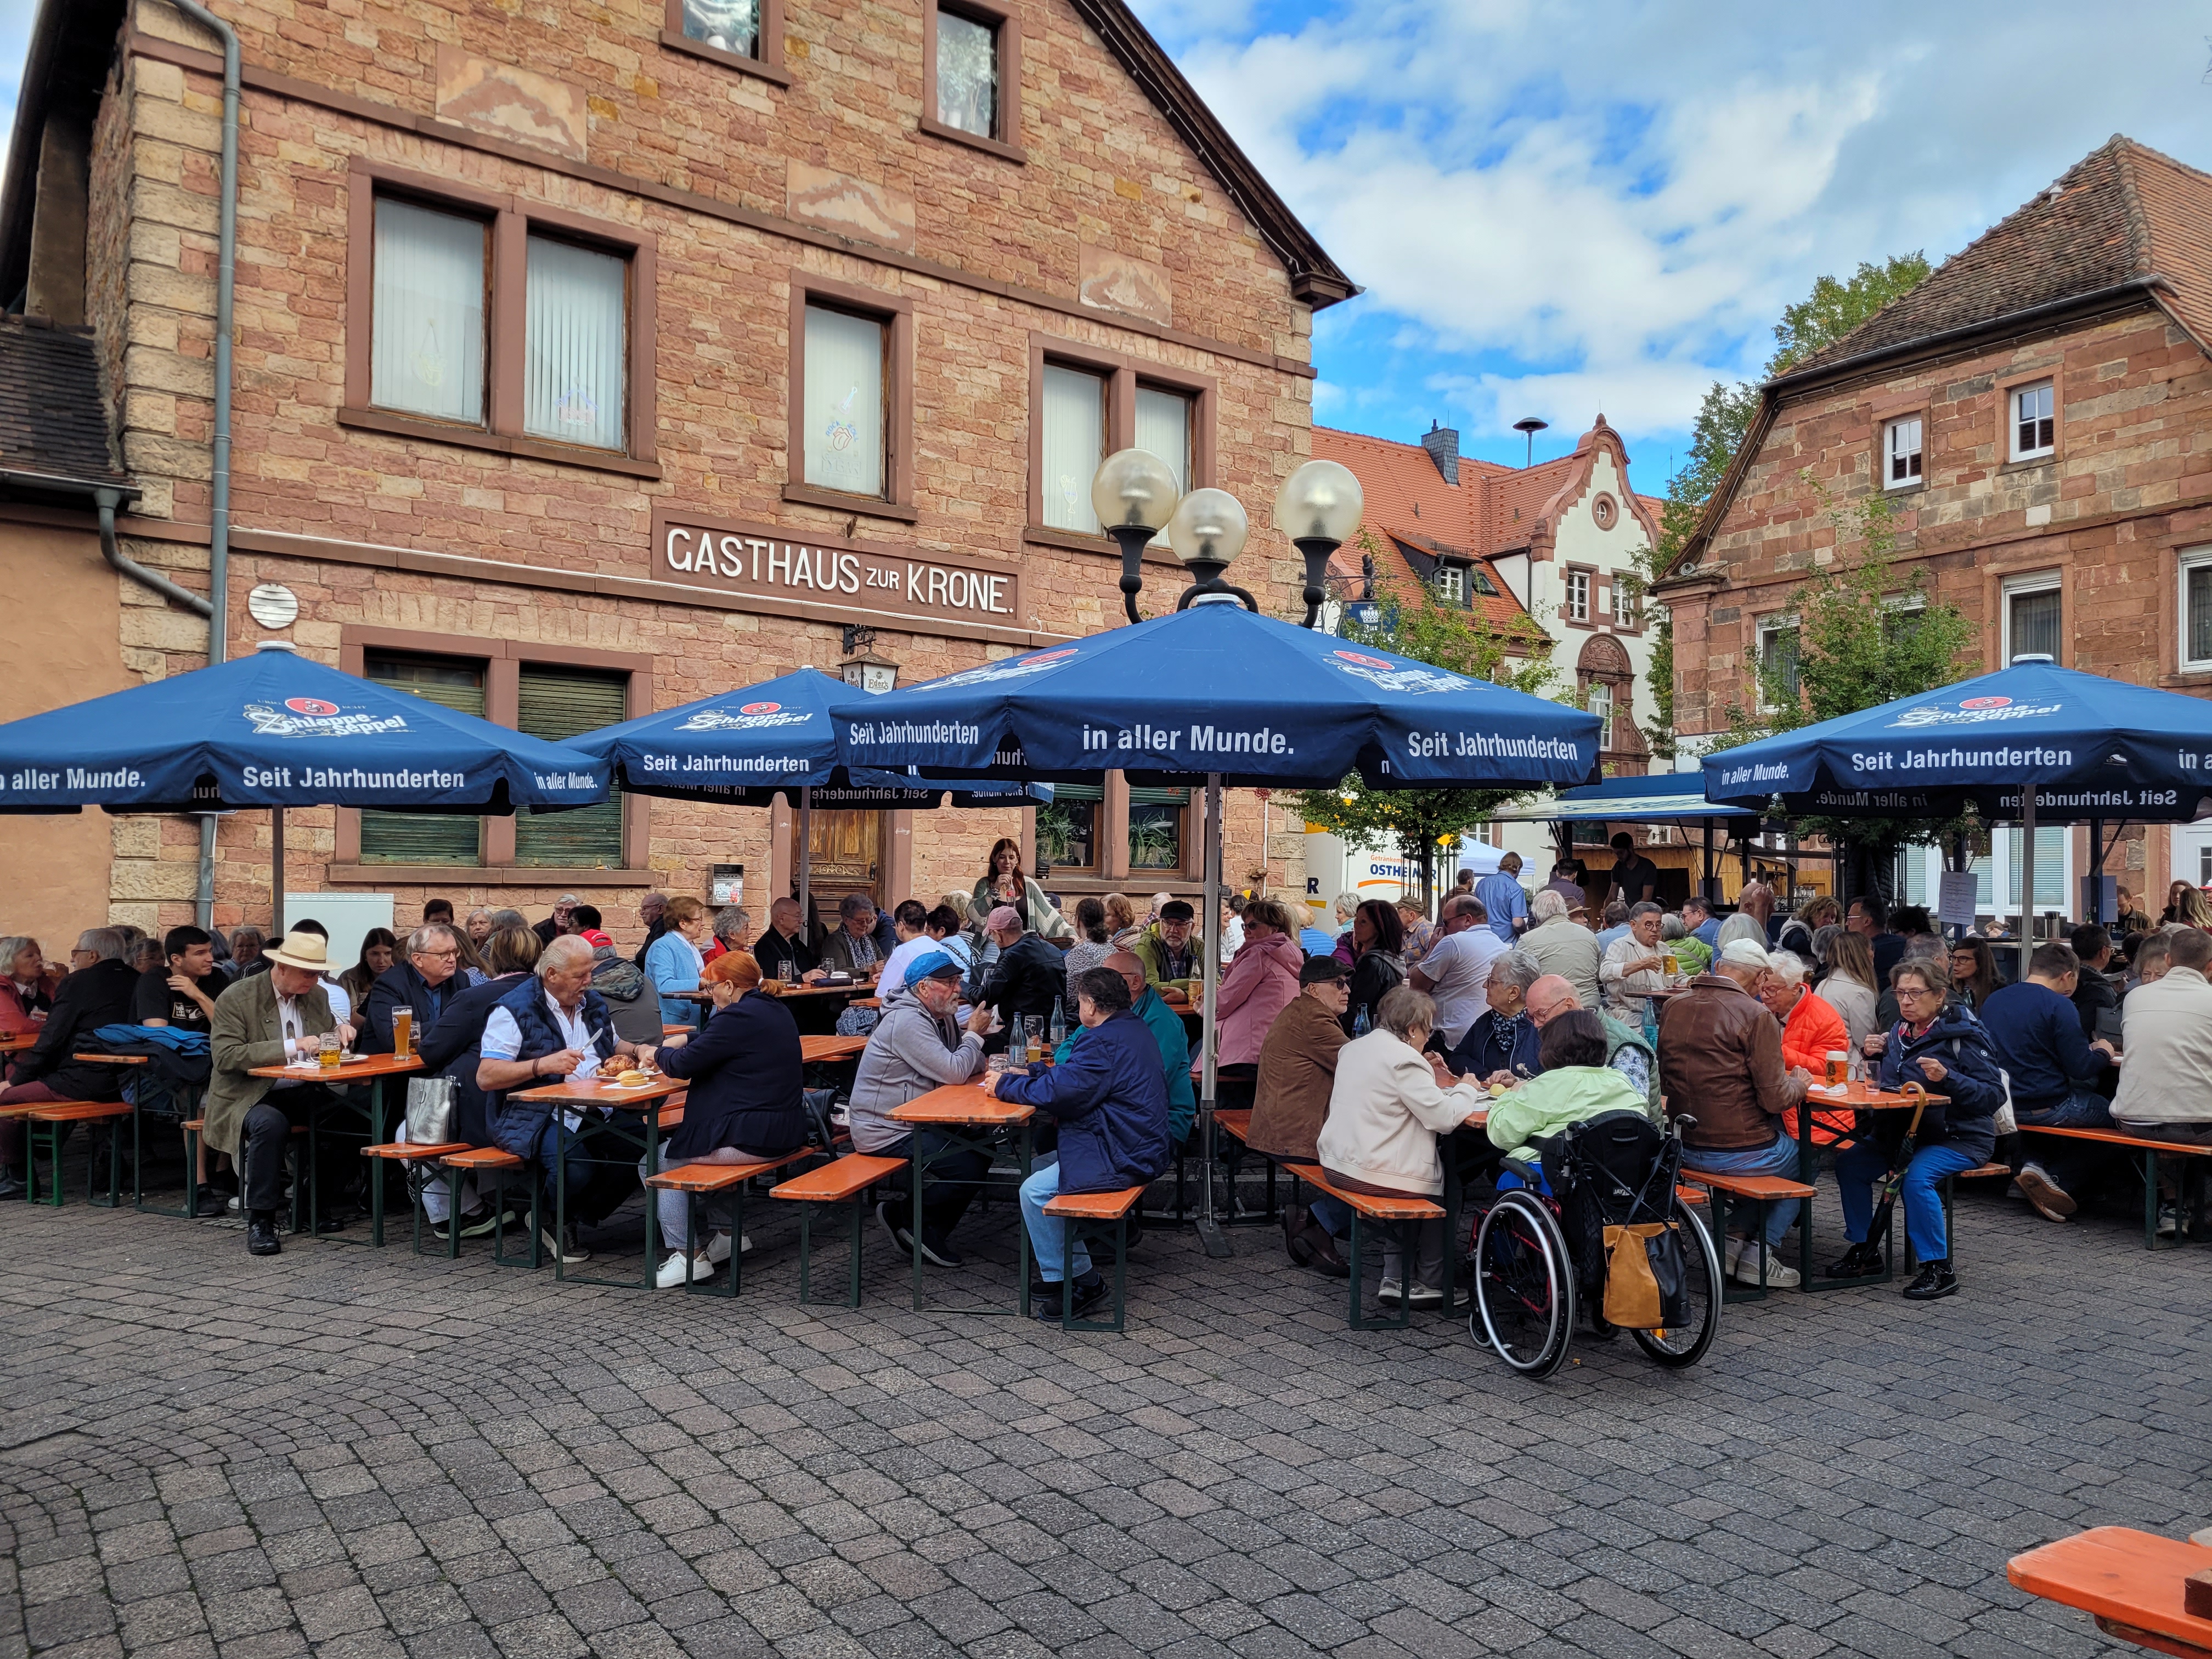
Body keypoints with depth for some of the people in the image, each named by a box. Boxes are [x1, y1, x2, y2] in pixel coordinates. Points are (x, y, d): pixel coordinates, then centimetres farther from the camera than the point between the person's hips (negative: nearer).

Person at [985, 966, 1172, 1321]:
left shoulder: (1105, 1043, -21)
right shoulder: (1133, 1029, 13)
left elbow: (1055, 1092, -23)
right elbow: (1074, 1074, 22)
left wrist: (1004, 1085, -8)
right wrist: (1031, 1073, 16)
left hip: (1122, 1159, -11)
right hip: (1140, 1146, 11)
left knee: (1035, 1191, -12)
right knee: (1039, 1166, 15)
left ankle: (1080, 1281, -1)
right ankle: (1063, 1271, 19)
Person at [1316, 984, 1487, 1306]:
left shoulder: (1355, 1047, 9)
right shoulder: (1403, 1059, -18)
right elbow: (1444, 1117, -19)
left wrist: (1425, 1073, 18)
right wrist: (1466, 1089, 0)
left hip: (1337, 1162, 9)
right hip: (1370, 1172, -8)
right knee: (1443, 1183, 15)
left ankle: (1395, 1278, 24)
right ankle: (1430, 1284, 24)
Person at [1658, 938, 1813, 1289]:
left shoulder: (1673, 1007, 3)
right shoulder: (1756, 1016, -15)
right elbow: (1774, 1099, -16)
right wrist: (1799, 1083, 7)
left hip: (1684, 1150, 6)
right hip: (1741, 1151, -6)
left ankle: (1737, 1240, 22)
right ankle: (1759, 1252, 17)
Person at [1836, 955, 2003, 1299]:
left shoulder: (1964, 1035, -14)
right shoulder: (1900, 1031, 7)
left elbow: (1994, 1096, -21)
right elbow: (1888, 1083, 22)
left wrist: (1947, 1077, -34)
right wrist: (1876, 1054, 2)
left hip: (1960, 1138, -7)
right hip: (1905, 1130, 8)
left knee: (1917, 1177, -32)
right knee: (1850, 1163, -6)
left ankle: (1939, 1269, -18)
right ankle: (1865, 1250, 8)